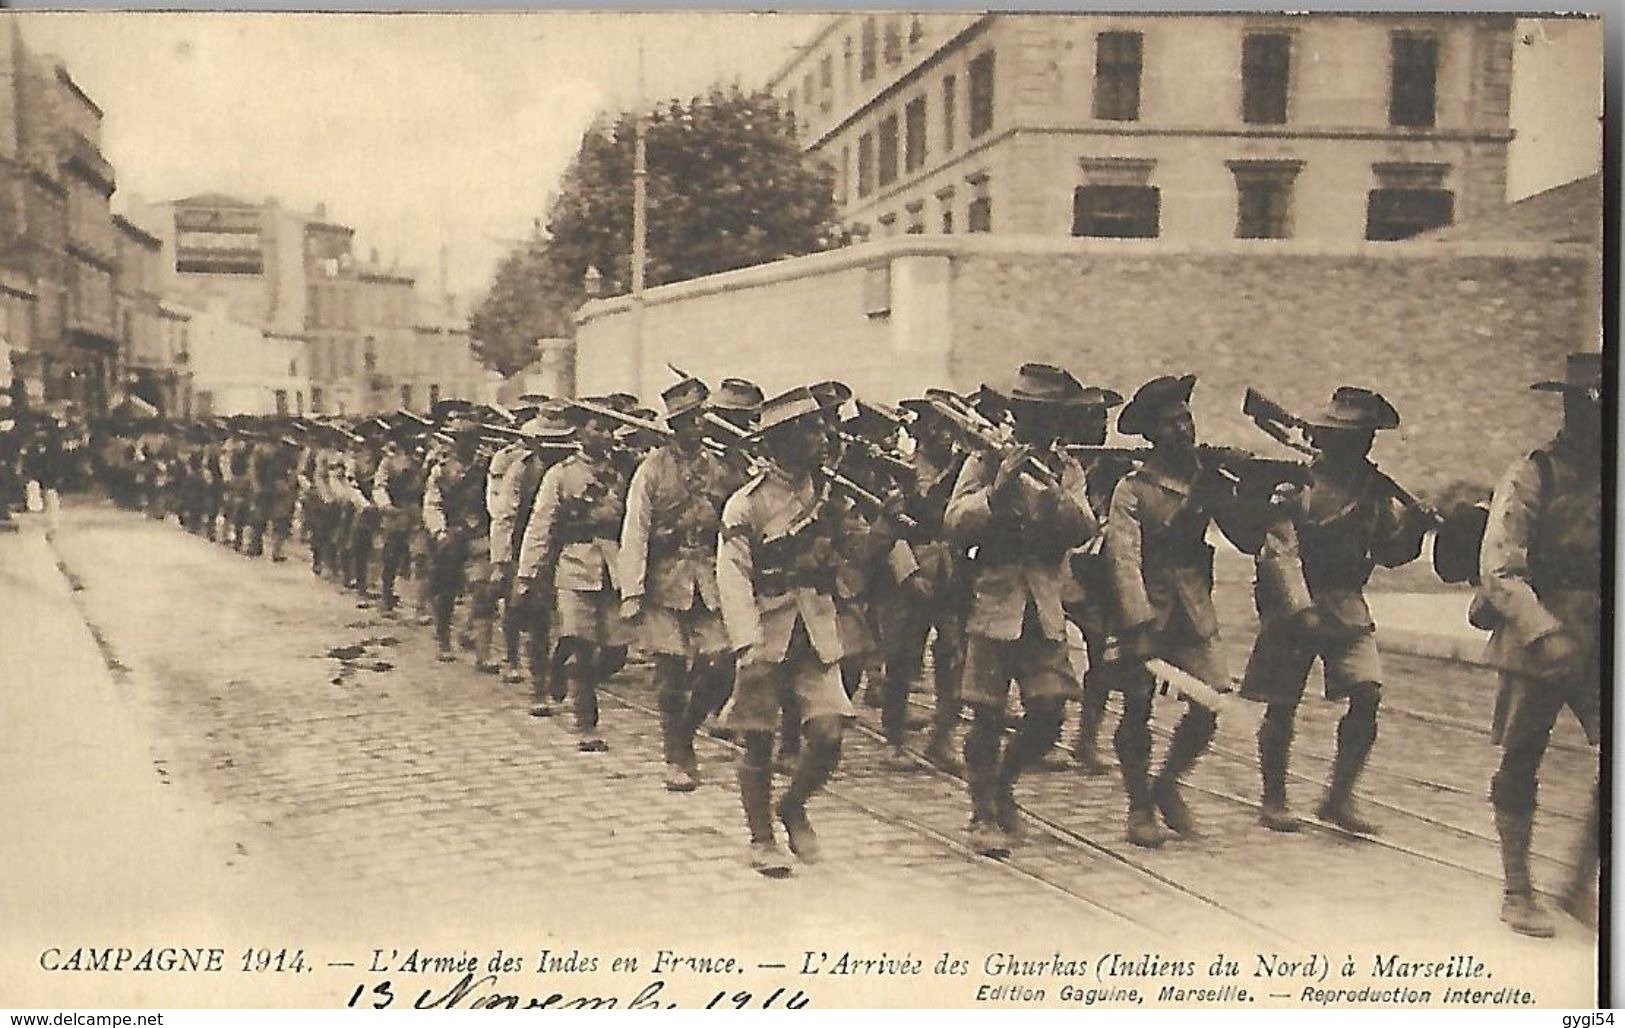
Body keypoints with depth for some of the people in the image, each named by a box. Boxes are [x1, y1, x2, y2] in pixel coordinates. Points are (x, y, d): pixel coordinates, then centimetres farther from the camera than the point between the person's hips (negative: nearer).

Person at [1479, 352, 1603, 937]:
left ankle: (1581, 886, 14)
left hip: (1598, 645, 5)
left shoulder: (1604, 477, 8)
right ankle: (1517, 893, 19)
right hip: (1537, 643, -5)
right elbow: (1498, 569, -14)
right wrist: (1544, 632, -23)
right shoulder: (1533, 477, -8)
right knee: (1520, 765, 6)